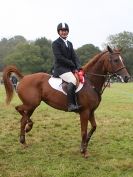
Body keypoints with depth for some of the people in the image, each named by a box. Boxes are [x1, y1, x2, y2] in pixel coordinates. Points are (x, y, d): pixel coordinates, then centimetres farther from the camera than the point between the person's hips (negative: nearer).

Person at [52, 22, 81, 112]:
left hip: (70, 68, 8)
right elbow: (59, 57, -13)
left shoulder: (70, 44, 20)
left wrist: (78, 66, -9)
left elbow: (74, 56, 10)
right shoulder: (56, 43, -2)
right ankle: (71, 105, -31)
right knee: (73, 80, -29)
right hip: (60, 68, -8)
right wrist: (73, 64, -13)